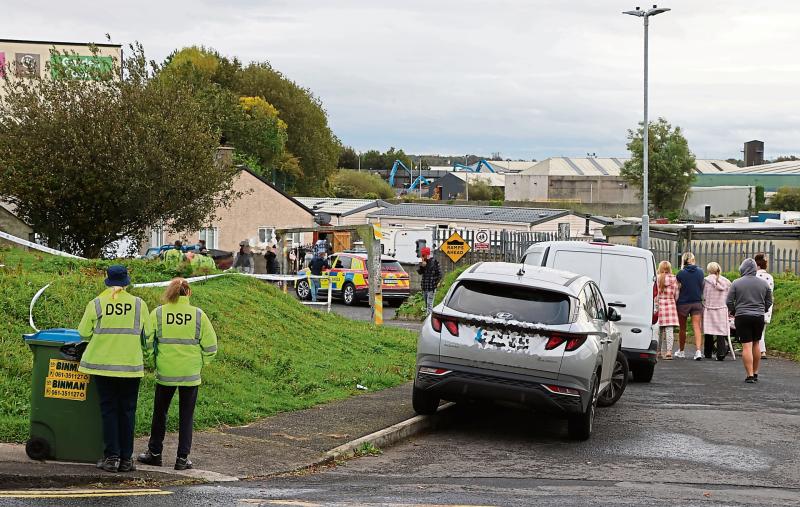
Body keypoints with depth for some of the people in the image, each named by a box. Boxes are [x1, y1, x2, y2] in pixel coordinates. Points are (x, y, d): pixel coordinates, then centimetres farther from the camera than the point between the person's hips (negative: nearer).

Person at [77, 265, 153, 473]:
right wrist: (144, 357, 21)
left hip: (102, 365, -1)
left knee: (108, 409, 6)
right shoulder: (139, 305, 1)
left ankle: (112, 456, 2)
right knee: (127, 410, 8)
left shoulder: (96, 304, -2)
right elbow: (148, 337, 5)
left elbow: (83, 334, 2)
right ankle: (126, 458, 8)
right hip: (131, 366, 1)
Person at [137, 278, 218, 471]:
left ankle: (155, 453, 24)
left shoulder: (158, 313, -5)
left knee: (160, 413, 16)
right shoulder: (198, 315, -5)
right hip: (191, 374, 0)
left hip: (165, 373, 0)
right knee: (186, 416, 8)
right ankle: (182, 458, 8)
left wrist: (154, 359, 15)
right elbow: (210, 346, -3)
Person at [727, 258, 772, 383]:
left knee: (747, 346, -5)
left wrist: (733, 312, 14)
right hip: (759, 317, 3)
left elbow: (729, 302, -4)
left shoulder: (736, 283, -6)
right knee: (755, 344, 16)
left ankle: (750, 375, -10)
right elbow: (769, 302, 10)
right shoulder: (763, 283, 3)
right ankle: (755, 373, 22)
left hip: (742, 317, -3)